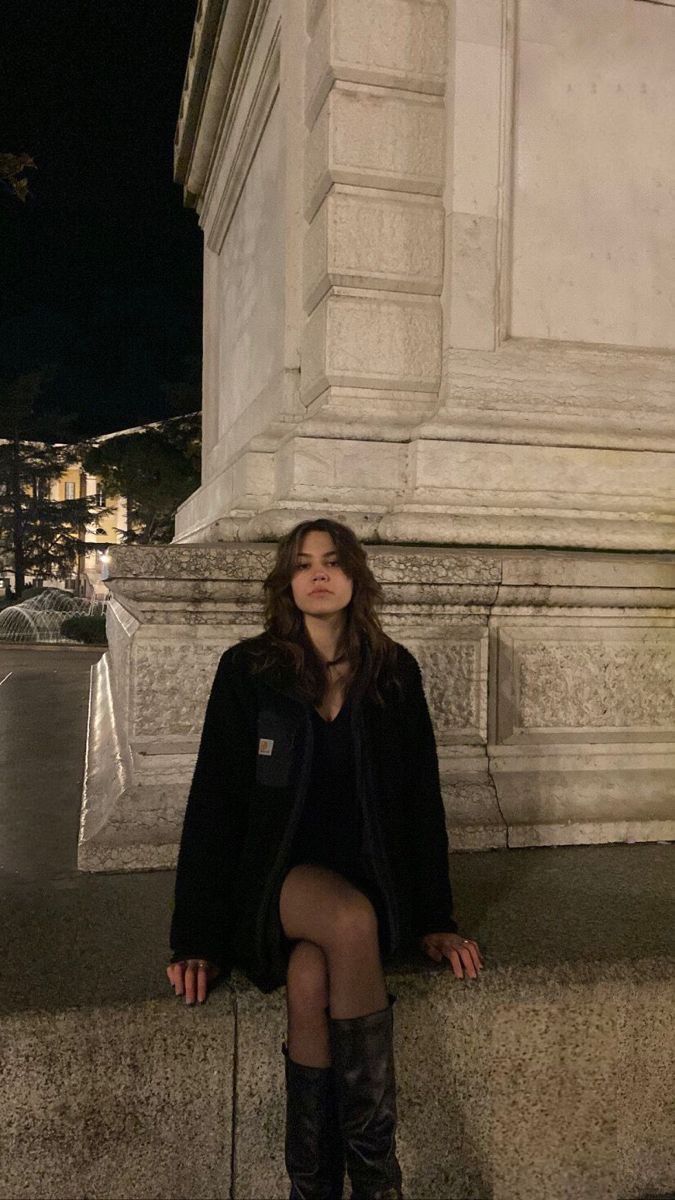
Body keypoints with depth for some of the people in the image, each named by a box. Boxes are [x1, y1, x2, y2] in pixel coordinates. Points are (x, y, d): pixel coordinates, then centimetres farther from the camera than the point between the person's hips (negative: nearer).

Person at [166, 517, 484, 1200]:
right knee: (351, 921, -33)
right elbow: (214, 802, -3)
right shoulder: (247, 670, -3)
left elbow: (420, 798, 7)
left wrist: (434, 920, 3)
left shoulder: (395, 672, 3)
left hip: (369, 871, 2)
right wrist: (196, 938, -6)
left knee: (309, 980, -29)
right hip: (277, 870, -1)